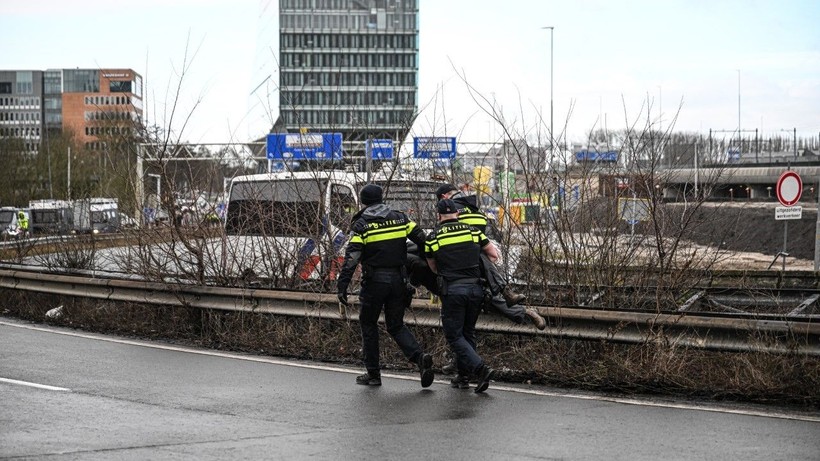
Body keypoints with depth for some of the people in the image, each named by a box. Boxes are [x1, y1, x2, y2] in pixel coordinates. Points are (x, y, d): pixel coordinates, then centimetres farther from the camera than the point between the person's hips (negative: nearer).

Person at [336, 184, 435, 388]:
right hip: (398, 279, 4)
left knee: (368, 324, 14)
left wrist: (342, 286, -13)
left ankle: (373, 373, 14)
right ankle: (420, 357, -11)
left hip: (374, 281, -4)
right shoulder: (400, 218, 7)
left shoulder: (361, 225, -4)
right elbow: (421, 239, 0)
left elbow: (351, 258, -12)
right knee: (396, 326, 14)